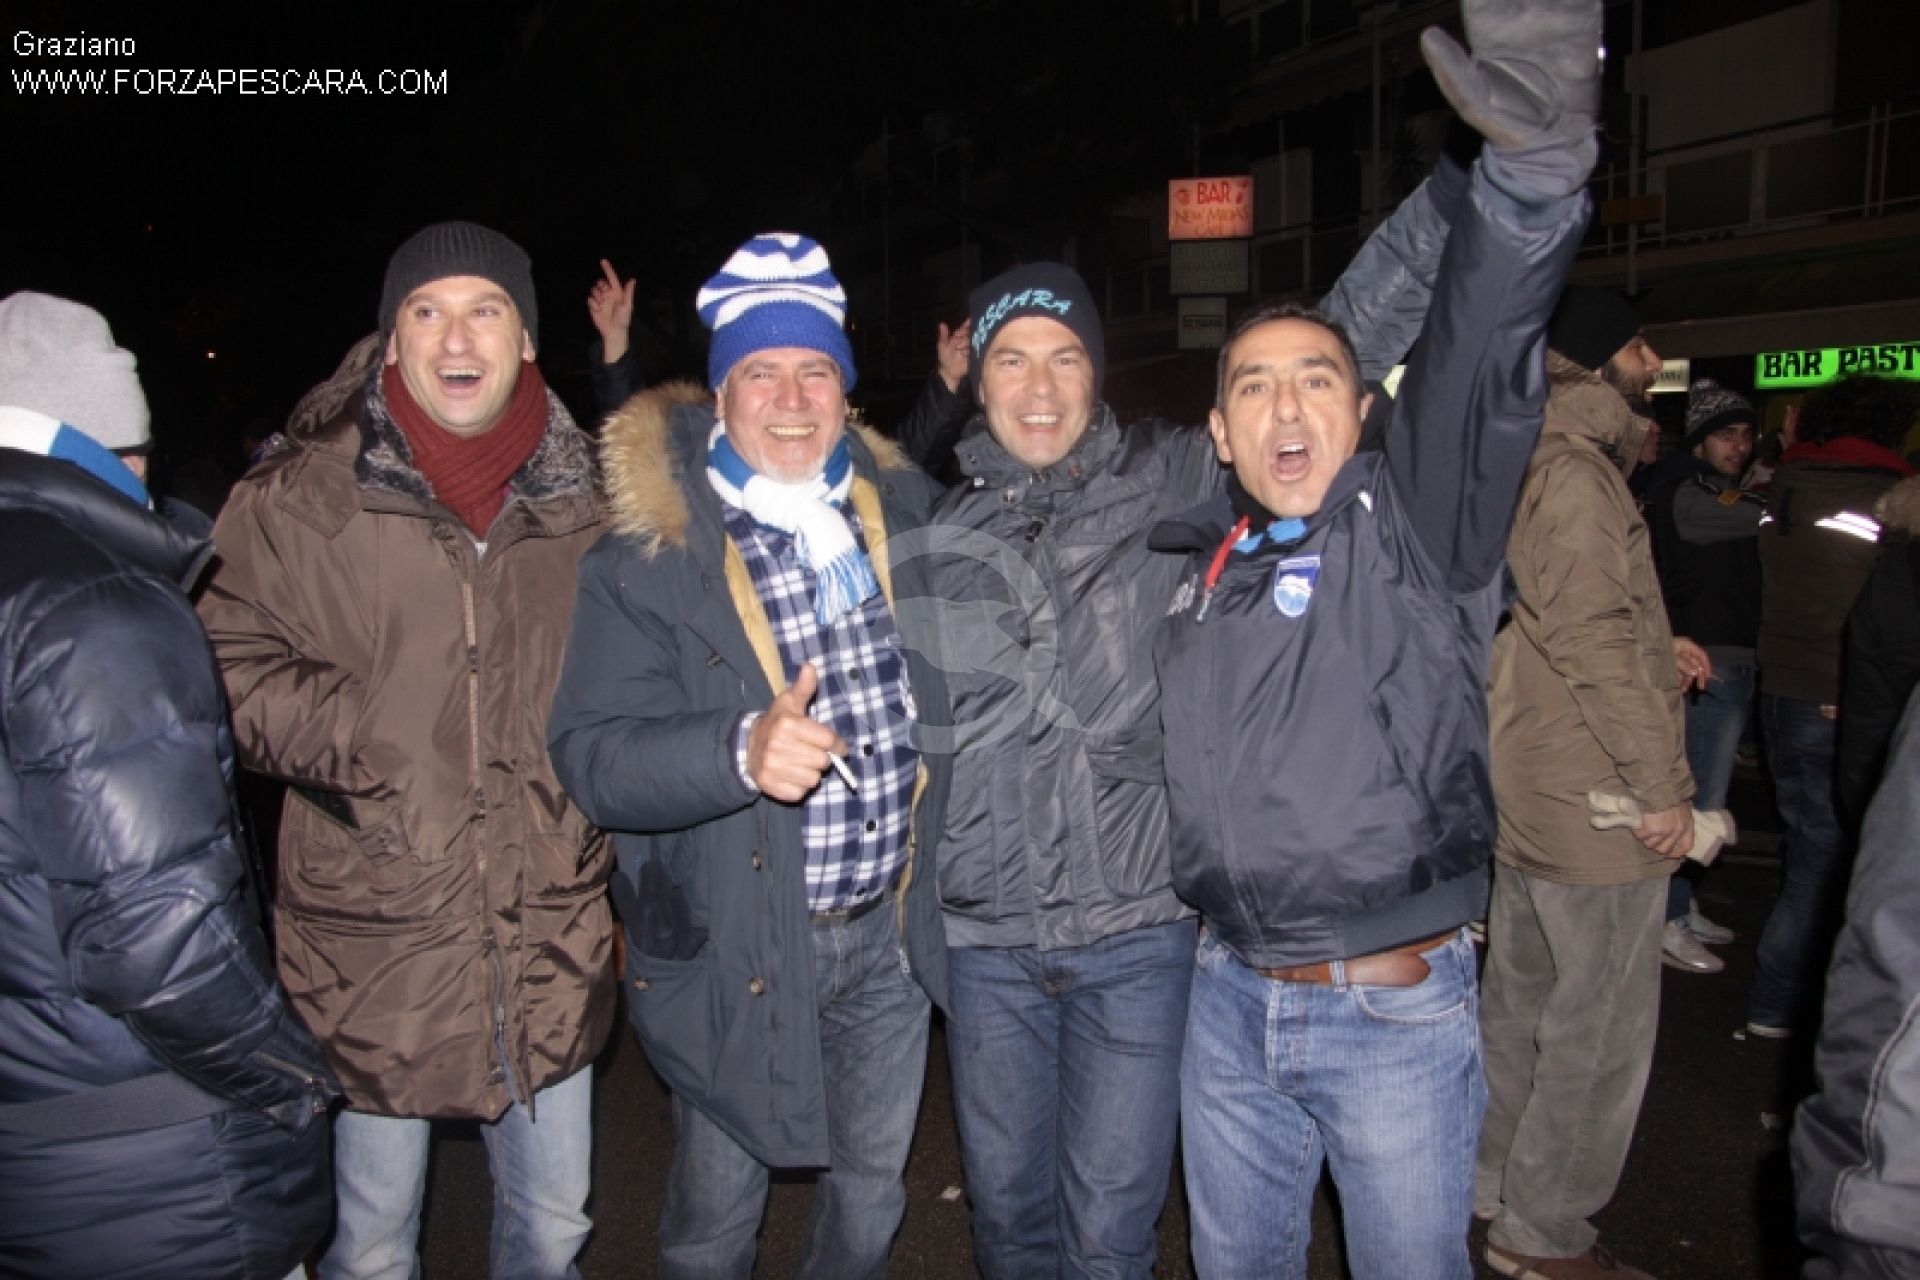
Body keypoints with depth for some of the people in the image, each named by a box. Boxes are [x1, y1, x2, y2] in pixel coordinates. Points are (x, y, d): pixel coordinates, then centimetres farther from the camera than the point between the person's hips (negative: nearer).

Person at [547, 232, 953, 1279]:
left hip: (890, 931, 4)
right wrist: (741, 750, -36)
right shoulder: (647, 555, -13)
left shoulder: (905, 510, 1)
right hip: (734, 949, -3)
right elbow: (590, 755, -20)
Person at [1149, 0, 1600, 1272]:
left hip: (1397, 1009, -4)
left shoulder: (1415, 522, -8)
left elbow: (1482, 360, -27)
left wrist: (1538, 162, -42)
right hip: (1231, 996, 4)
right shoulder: (1199, 560, 4)